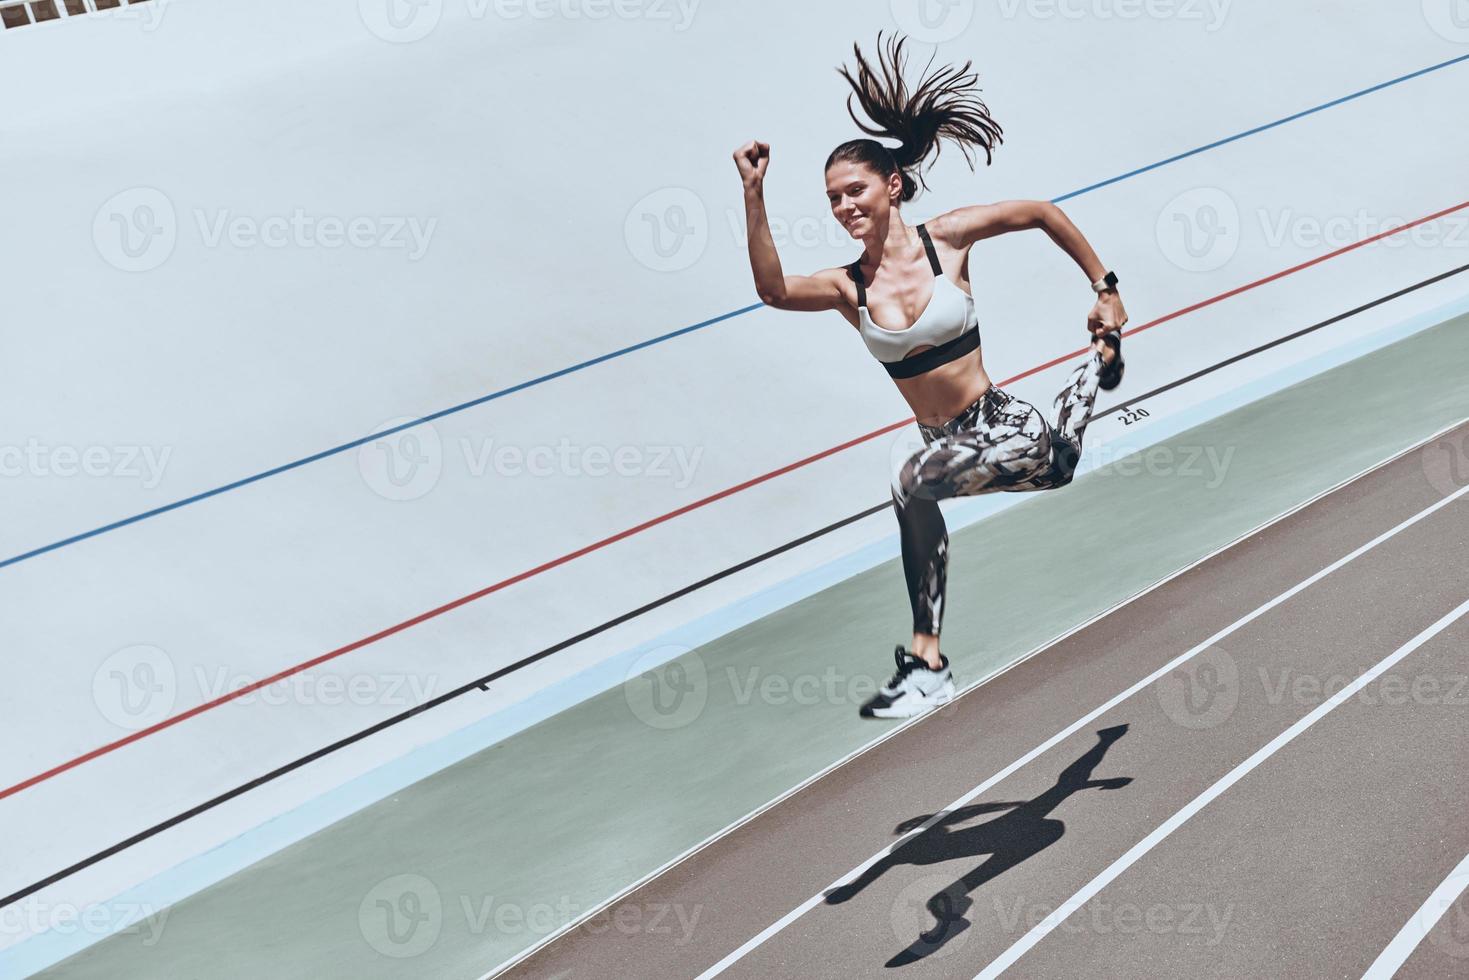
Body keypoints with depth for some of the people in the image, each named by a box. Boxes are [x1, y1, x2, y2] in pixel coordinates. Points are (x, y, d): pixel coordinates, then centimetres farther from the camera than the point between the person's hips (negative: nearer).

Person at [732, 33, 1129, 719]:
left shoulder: (947, 239, -10)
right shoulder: (848, 287, -5)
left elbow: (1044, 214, 2)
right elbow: (773, 289, -27)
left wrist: (1105, 288, 6)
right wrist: (753, 194, -32)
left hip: (1006, 426, -5)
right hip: (946, 443, 5)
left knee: (913, 483, -23)